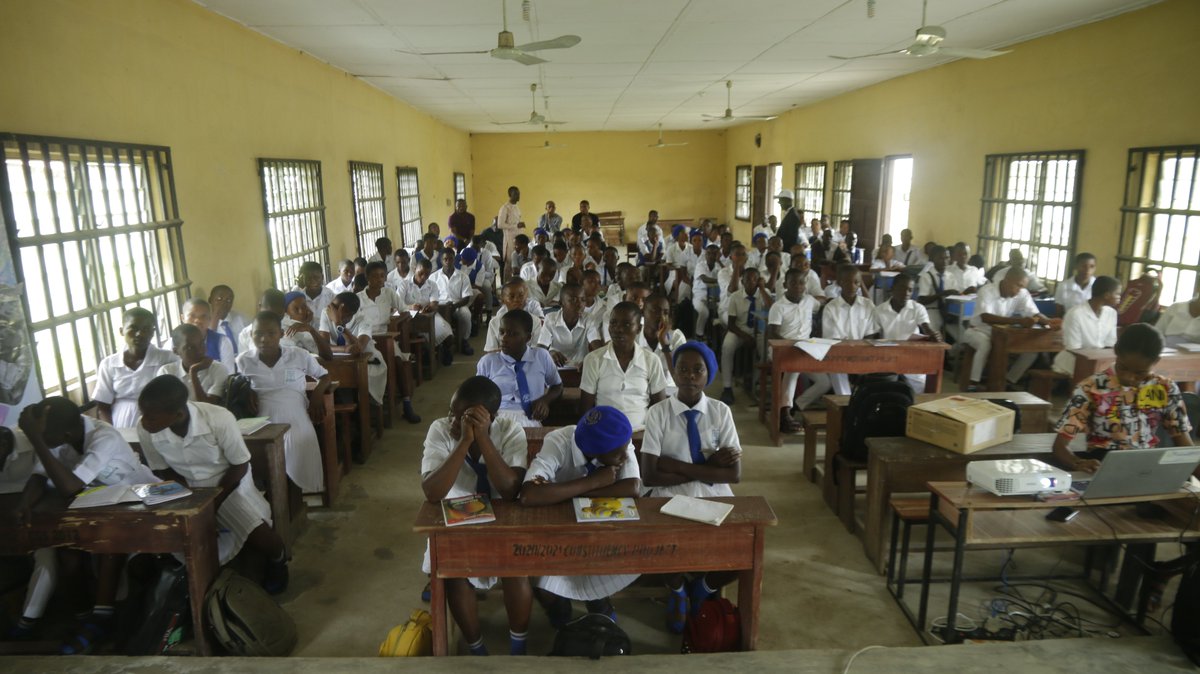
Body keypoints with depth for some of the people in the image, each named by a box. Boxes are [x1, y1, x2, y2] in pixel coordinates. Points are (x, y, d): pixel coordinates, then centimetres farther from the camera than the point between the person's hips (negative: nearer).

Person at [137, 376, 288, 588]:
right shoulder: (145, 430, -21)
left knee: (262, 539, -24)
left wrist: (212, 502, -20)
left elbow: (240, 466, -15)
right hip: (186, 492, 4)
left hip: (229, 484, -4)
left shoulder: (219, 419, -31)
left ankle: (277, 560, 14)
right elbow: (163, 471, -2)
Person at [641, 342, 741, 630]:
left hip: (714, 496, 2)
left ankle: (703, 588, 16)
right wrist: (707, 467, -14)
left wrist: (678, 465, -15)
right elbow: (650, 475, -13)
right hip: (670, 497, -2)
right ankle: (676, 591, 11)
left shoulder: (721, 412, 0)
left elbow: (734, 473, -7)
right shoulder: (658, 413, -6)